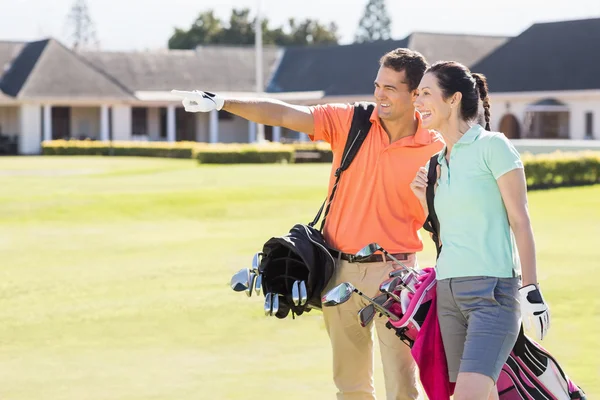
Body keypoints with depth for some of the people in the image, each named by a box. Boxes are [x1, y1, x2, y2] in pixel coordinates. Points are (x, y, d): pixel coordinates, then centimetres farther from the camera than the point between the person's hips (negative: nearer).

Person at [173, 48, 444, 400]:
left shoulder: (434, 150, -5)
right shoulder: (350, 121, 0)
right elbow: (284, 114, -7)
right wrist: (223, 103, -18)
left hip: (393, 272, -3)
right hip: (340, 271, 3)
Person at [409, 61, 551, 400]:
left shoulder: (492, 145, -5)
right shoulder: (438, 162, 15)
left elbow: (520, 221, -6)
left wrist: (531, 290, -10)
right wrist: (424, 198, 6)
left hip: (492, 289, -7)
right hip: (448, 292, 7)